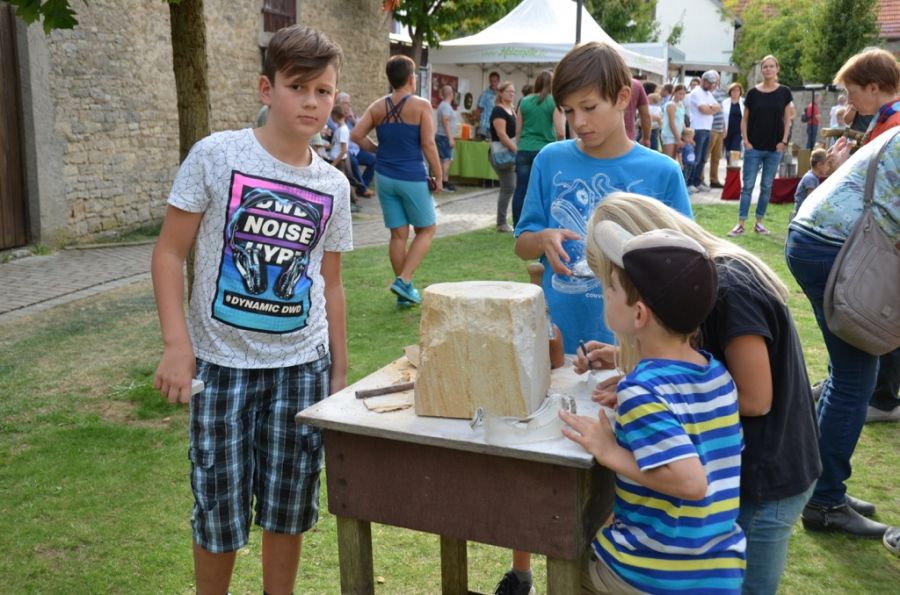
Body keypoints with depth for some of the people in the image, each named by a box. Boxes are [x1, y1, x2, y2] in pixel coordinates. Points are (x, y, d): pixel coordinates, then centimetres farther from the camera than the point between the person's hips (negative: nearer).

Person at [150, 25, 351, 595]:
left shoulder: (334, 185, 3)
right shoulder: (216, 155, -8)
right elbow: (170, 252, -6)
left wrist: (340, 370, 11)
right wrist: (177, 343, -15)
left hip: (303, 364, 3)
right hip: (222, 361, -2)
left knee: (290, 509, 11)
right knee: (220, 509, 6)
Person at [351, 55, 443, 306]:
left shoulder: (378, 106, 4)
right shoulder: (421, 106, -9)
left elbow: (356, 135, -1)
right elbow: (428, 144, -13)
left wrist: (377, 150, 13)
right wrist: (438, 176, -5)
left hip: (385, 177, 5)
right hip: (412, 178, -5)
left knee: (398, 234, 11)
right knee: (426, 230, 11)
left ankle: (404, 291, 18)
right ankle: (404, 281, -2)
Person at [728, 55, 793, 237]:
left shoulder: (784, 92, 2)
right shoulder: (753, 93, 0)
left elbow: (787, 120, 4)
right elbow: (744, 119, 4)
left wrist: (784, 141, -5)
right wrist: (745, 140, -6)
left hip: (774, 148, 1)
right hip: (754, 147, -1)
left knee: (767, 186, 7)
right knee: (748, 185, -2)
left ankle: (759, 222, 16)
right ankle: (740, 224, -1)